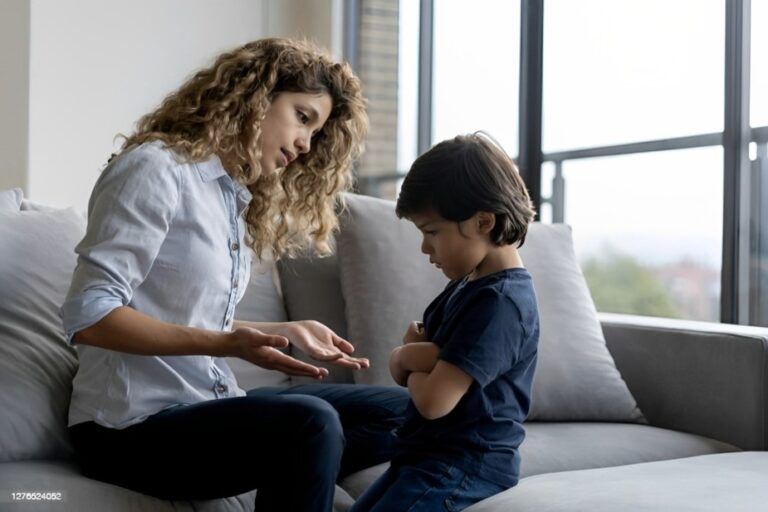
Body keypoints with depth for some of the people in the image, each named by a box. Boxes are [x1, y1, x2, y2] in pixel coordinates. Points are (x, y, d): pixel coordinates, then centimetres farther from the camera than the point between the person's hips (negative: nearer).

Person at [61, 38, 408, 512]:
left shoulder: (237, 195, 16)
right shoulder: (157, 169, -11)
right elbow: (88, 316, -19)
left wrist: (287, 331, 5)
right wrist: (225, 345, -27)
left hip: (207, 404, 9)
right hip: (132, 426, -8)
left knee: (399, 412, 3)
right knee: (309, 423, -32)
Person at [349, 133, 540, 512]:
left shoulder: (500, 302, -21)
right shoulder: (467, 286, 11)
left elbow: (432, 401, -26)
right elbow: (398, 369, 10)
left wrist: (414, 357, -4)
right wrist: (411, 355, -15)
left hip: (466, 464, -11)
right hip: (431, 454, 11)